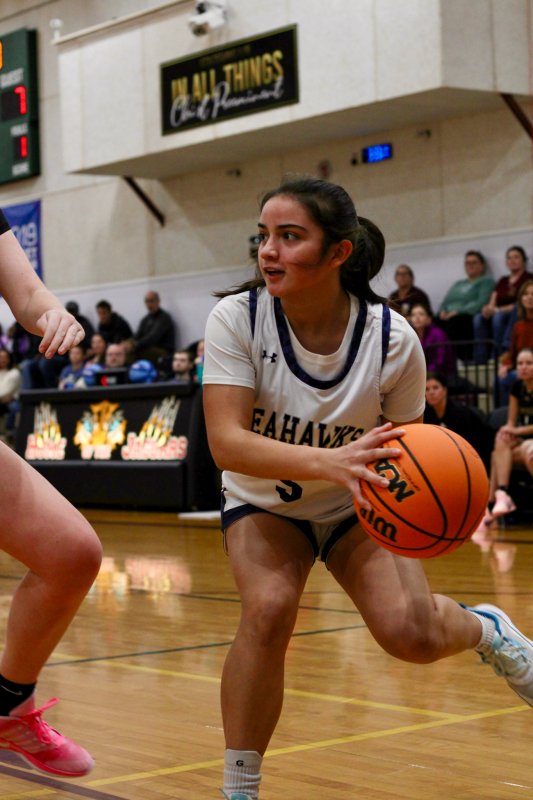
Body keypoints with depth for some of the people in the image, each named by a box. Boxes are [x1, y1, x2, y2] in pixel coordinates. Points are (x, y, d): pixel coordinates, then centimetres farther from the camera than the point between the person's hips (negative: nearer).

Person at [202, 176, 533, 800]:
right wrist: (327, 461, -51)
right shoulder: (236, 320, -25)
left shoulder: (393, 339, -23)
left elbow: (402, 447, -8)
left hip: (355, 509, 0)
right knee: (268, 608, -29)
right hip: (264, 504, 0)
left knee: (411, 634, -19)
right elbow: (226, 441, -35)